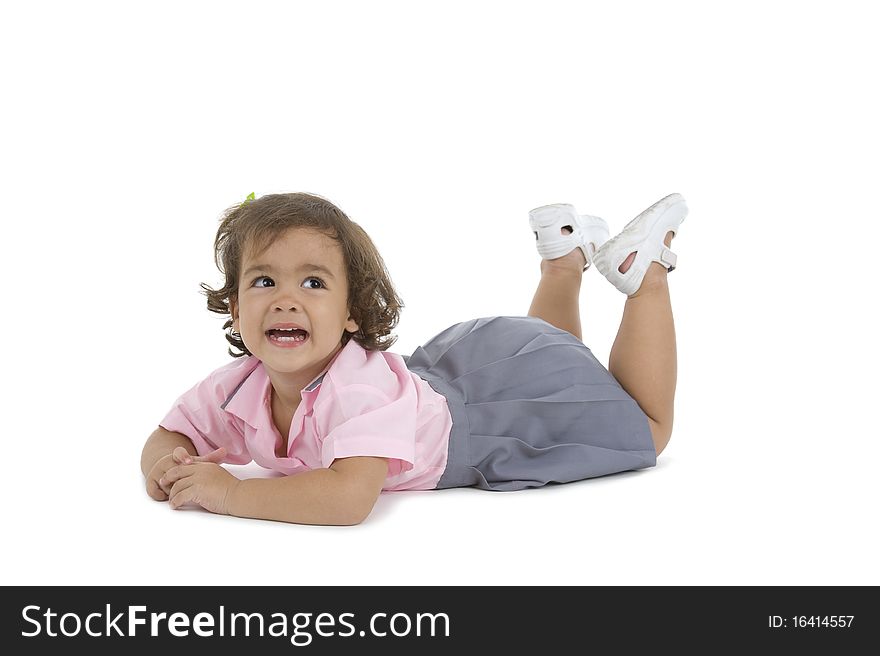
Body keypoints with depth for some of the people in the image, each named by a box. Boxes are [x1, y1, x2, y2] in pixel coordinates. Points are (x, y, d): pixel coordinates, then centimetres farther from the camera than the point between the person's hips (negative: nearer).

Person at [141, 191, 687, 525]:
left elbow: (350, 495, -57)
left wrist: (228, 492, -50)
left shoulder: (359, 391, -44)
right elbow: (168, 435, -10)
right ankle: (566, 257, 41)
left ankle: (643, 267, 22)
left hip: (509, 381, -6)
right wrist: (167, 462, -35)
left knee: (647, 430, 16)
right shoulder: (238, 388, -23)